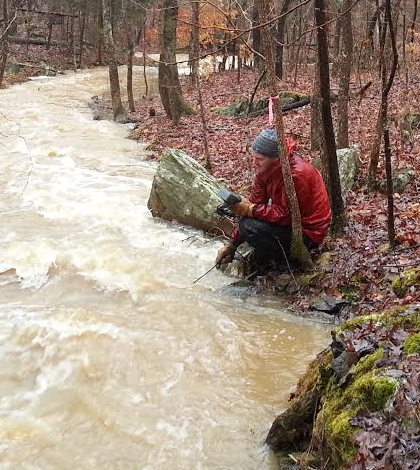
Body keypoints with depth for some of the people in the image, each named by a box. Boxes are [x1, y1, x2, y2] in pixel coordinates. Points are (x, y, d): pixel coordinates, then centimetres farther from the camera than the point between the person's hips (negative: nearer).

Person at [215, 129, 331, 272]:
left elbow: (285, 215, -27)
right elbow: (255, 203, -1)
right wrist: (231, 245, -5)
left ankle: (289, 261, -6)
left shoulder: (297, 174, -30)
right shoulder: (265, 168, -3)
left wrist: (250, 209, -24)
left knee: (249, 227, -24)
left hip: (308, 232, -9)